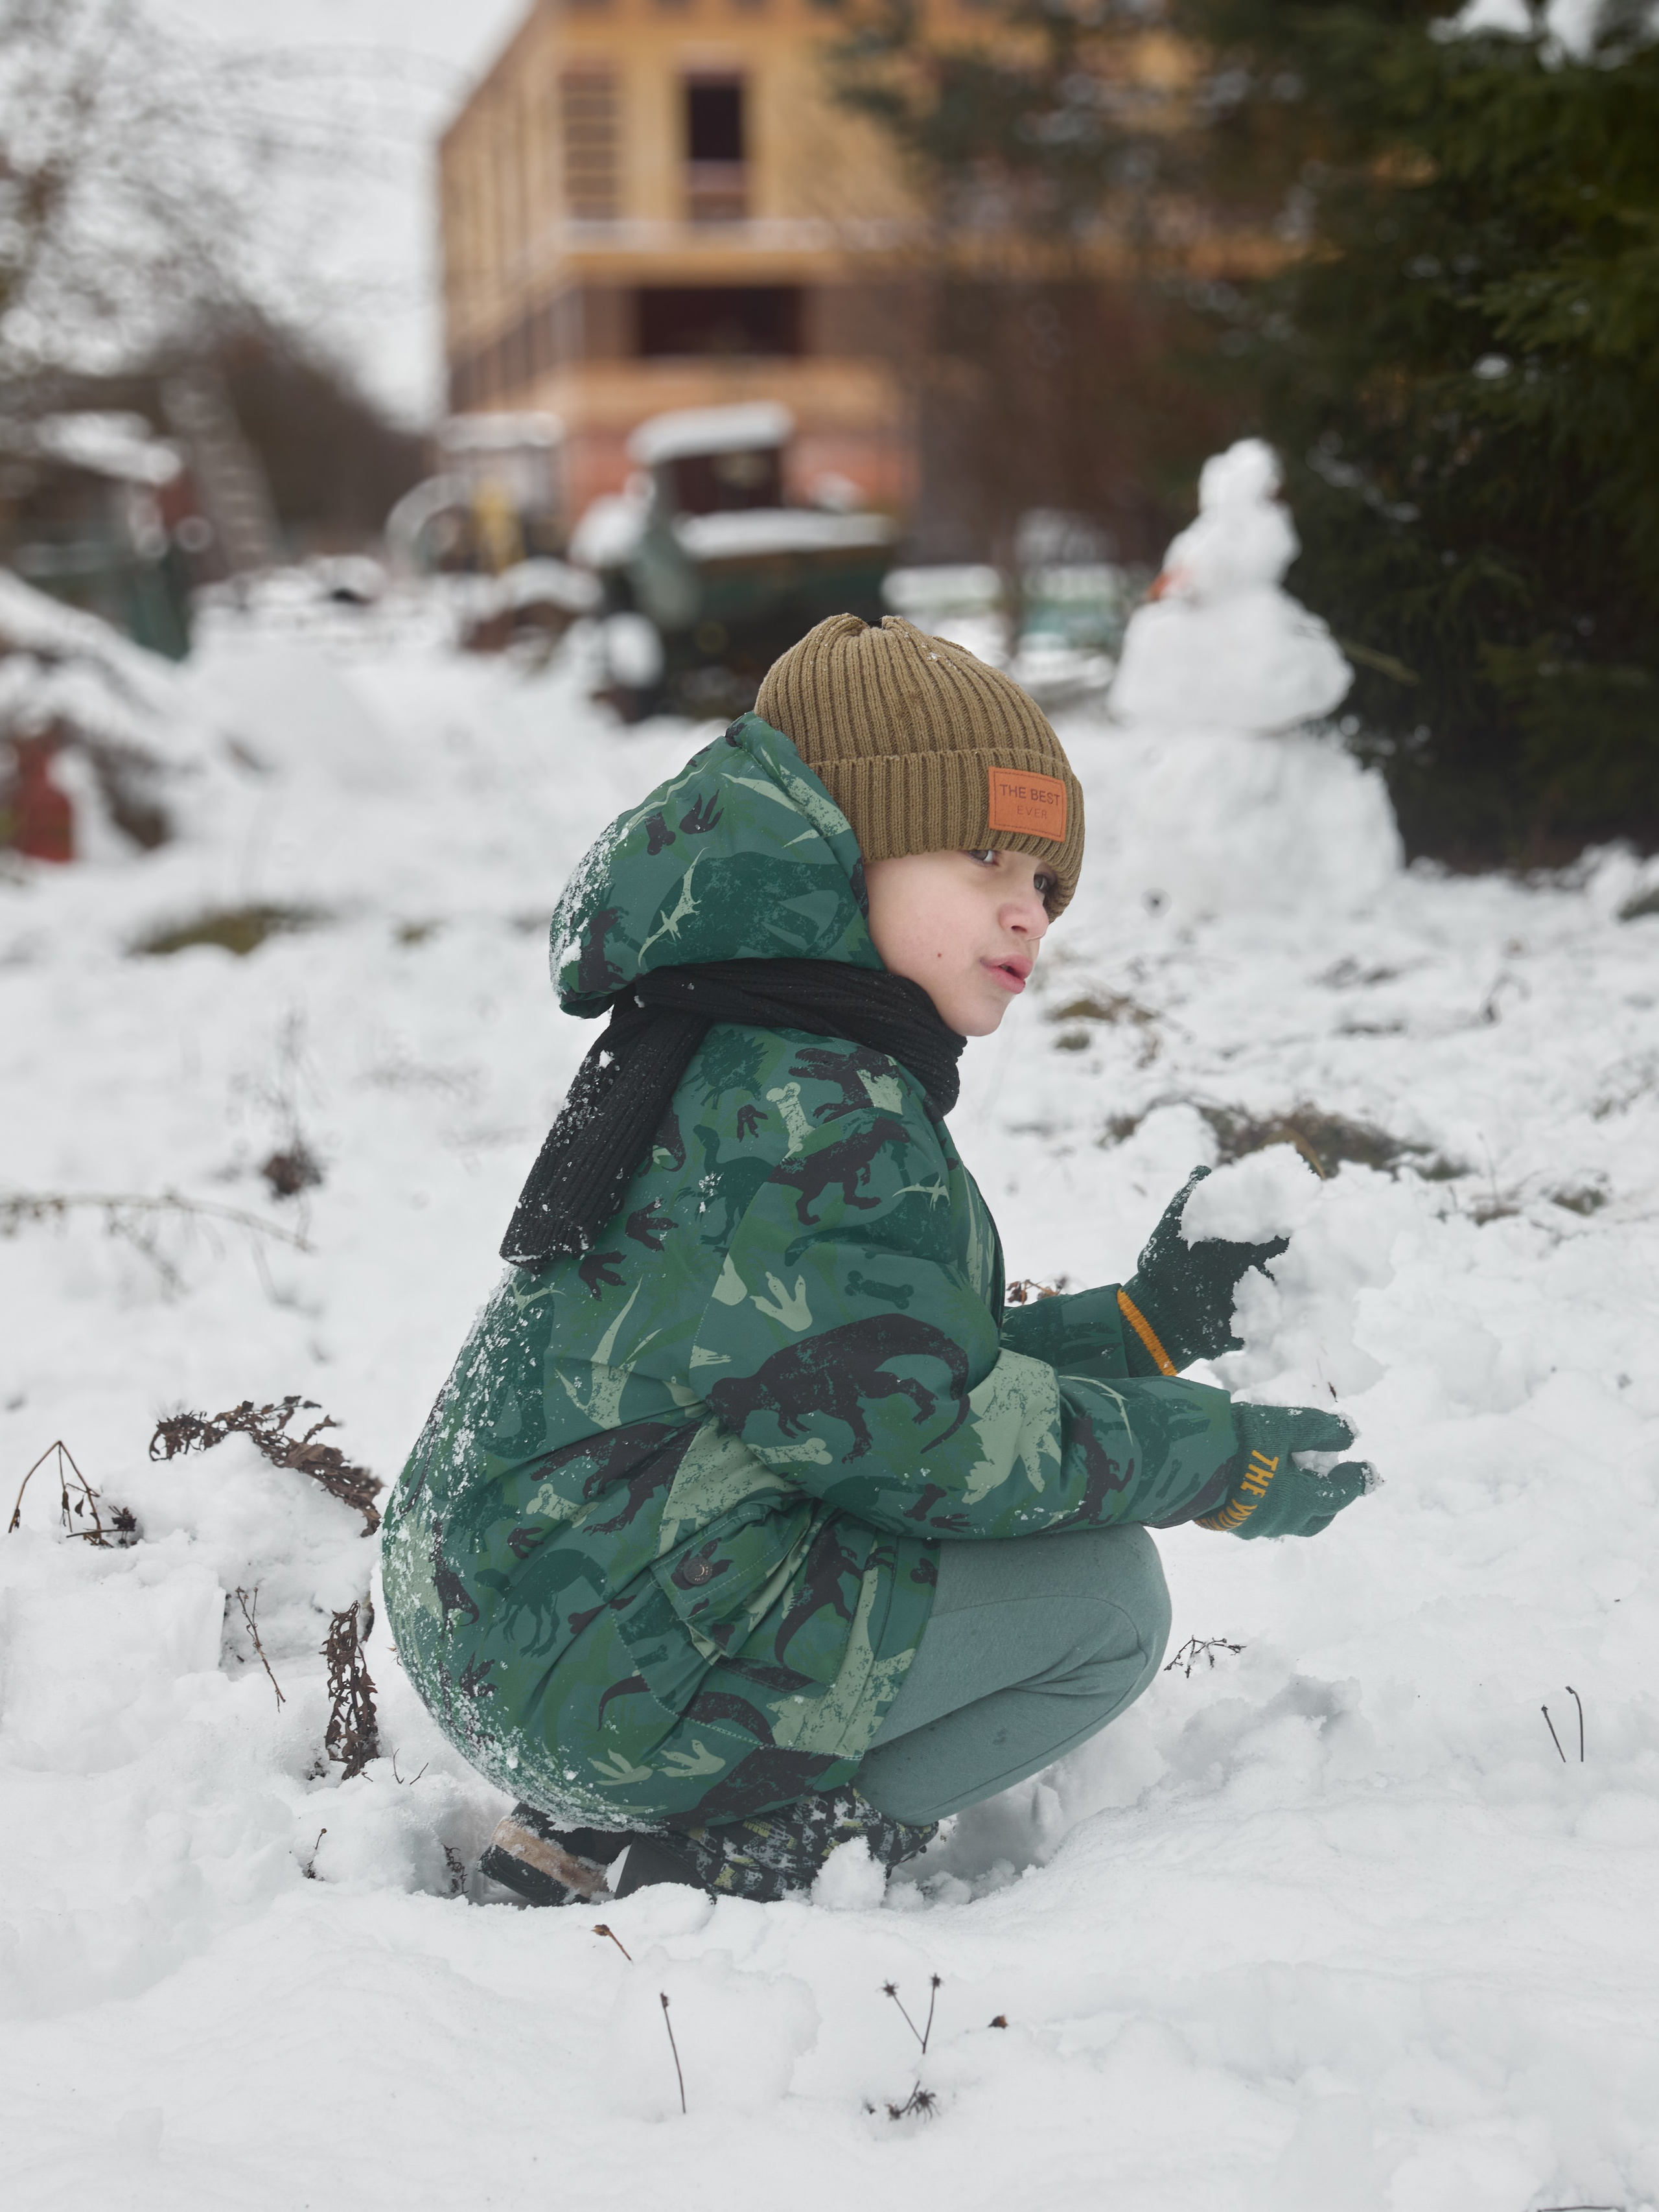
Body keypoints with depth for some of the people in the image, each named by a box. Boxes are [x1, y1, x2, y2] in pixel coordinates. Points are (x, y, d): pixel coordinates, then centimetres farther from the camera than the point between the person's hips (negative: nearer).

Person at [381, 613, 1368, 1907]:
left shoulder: (765, 1064, 16)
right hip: (606, 1663, -10)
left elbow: (901, 1364, 18)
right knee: (1108, 1600, -4)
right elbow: (909, 1431, -19)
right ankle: (719, 1866, -3)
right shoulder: (815, 1105, -18)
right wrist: (1209, 1461, -8)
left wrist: (1143, 1325, 16)